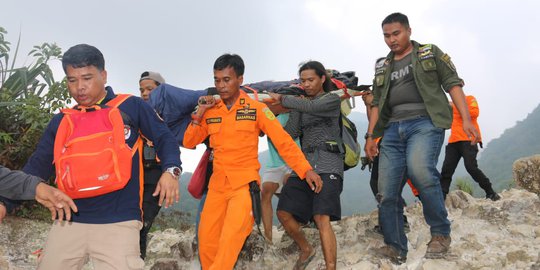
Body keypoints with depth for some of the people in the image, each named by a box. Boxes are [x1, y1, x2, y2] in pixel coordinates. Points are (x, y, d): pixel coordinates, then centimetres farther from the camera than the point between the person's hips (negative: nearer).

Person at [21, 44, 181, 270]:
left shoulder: (131, 106, 2)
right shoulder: (61, 121, 13)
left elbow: (164, 138, 5)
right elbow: (38, 166, 16)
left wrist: (170, 170, -14)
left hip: (119, 221, -4)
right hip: (69, 220, 4)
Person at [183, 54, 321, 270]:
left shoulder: (256, 108, -3)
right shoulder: (210, 111, 8)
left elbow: (283, 141, -4)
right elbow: (189, 143, 10)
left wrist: (305, 170, -11)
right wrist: (200, 114, -2)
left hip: (245, 184, -4)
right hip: (217, 184, 4)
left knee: (230, 241, -17)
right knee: (206, 242, 5)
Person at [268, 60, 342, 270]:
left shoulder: (332, 100, 4)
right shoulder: (299, 104, 19)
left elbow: (311, 107, -17)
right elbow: (290, 133, 6)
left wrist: (282, 99, -7)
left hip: (328, 165, -6)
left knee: (321, 218, -21)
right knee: (284, 213, -2)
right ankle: (306, 250, 22)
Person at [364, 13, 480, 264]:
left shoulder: (431, 53, 11)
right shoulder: (382, 68, 23)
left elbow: (453, 83, 4)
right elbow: (377, 103, 22)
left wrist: (466, 119, -9)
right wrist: (370, 135, 11)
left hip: (425, 121, -5)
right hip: (393, 129, 5)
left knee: (419, 170, -33)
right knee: (387, 194, -3)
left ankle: (441, 233, -16)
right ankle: (395, 249, 9)